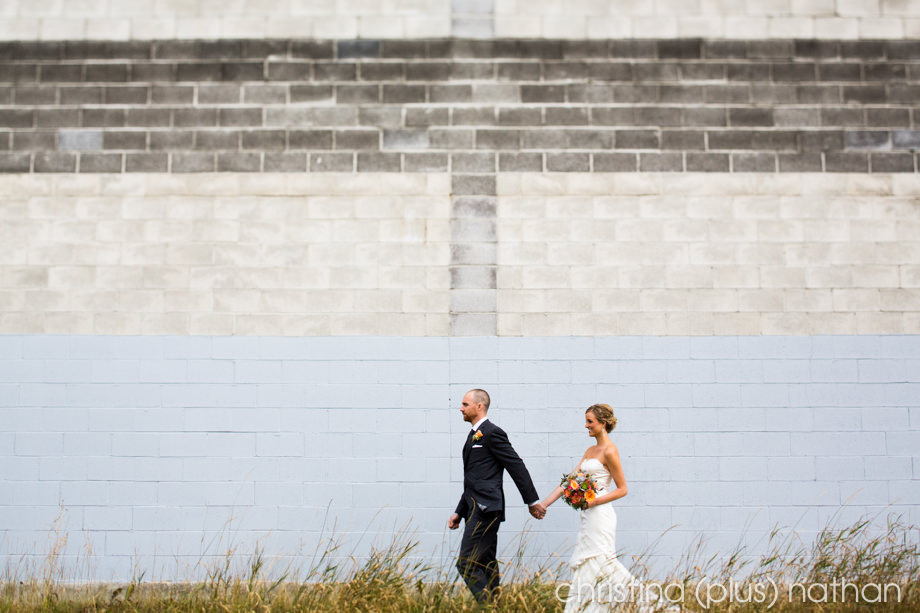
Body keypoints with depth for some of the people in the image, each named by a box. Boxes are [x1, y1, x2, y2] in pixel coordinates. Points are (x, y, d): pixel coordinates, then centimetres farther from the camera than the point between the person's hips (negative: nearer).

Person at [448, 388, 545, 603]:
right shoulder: (474, 435, 20)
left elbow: (517, 467, -10)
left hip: (486, 509, -10)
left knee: (466, 563, -14)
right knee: (486, 566, 10)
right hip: (477, 510, 10)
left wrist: (532, 501, -8)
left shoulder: (492, 433, -9)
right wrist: (459, 512, 23)